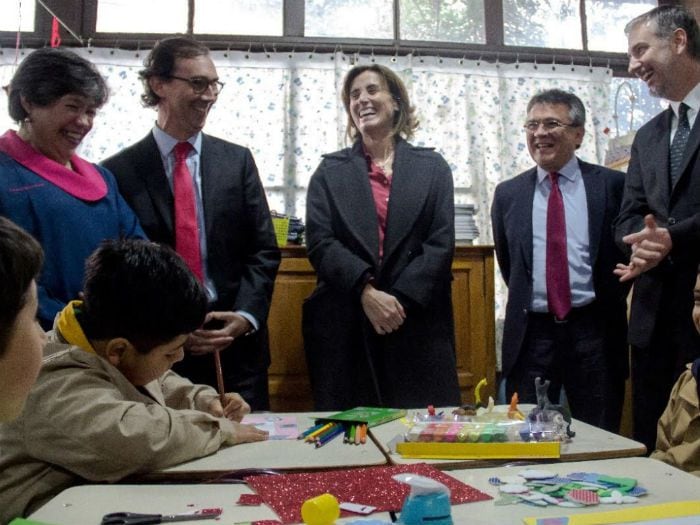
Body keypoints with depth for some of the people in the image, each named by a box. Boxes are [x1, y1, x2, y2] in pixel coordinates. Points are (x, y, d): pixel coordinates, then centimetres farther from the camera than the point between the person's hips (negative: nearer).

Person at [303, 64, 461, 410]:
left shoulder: (432, 167, 10)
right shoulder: (330, 171, 10)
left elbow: (441, 243, 1)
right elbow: (319, 242, -2)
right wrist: (367, 292, -16)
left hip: (418, 324, 0)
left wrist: (400, 300, -10)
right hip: (345, 327, 0)